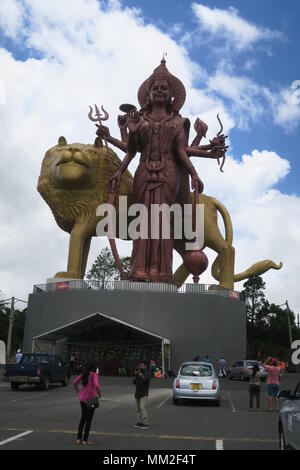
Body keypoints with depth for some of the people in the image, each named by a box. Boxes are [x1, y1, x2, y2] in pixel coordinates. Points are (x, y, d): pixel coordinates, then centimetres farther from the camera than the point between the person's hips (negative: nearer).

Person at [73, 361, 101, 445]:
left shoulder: (83, 374, 5)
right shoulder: (94, 375, -14)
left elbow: (75, 383, 7)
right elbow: (96, 385, -28)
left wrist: (78, 392, 17)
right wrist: (99, 394, -11)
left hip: (82, 398, 6)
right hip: (91, 399, -6)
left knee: (83, 418, 18)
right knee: (89, 419, 4)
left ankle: (79, 439, 16)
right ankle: (85, 440, 6)